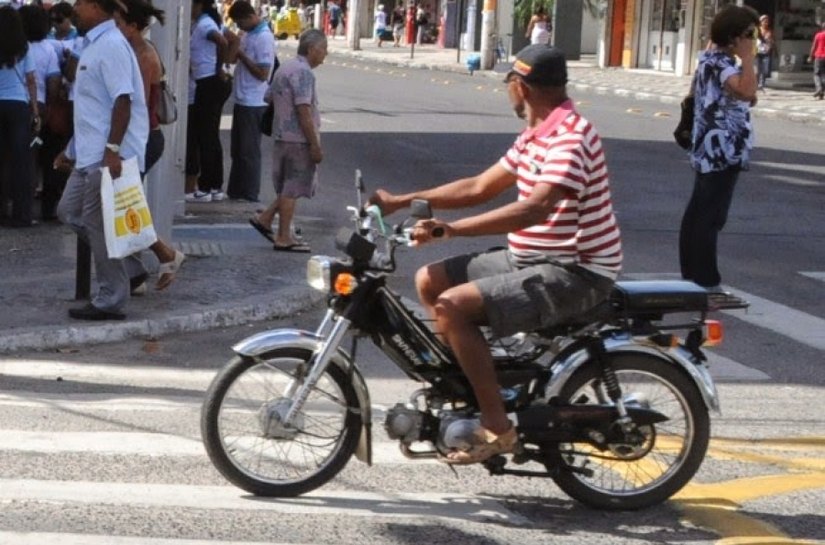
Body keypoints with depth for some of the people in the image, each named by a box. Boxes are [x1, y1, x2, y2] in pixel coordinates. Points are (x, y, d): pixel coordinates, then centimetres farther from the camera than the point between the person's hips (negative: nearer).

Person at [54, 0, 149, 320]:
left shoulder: (111, 45, -15)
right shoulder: (95, 45, 17)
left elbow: (122, 100, -23)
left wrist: (112, 149, -29)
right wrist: (73, 150, 27)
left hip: (108, 156, -10)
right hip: (90, 154, 10)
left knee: (98, 224, -3)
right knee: (69, 212, 15)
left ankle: (110, 302, 6)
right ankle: (129, 268, 20)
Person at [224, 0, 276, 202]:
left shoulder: (264, 38, -16)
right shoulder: (248, 35, 11)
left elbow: (262, 73, -19)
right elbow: (232, 59, 17)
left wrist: (240, 54, -15)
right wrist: (233, 43, -2)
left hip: (253, 104, -9)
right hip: (242, 100, 9)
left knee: (249, 151, -2)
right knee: (238, 149, 15)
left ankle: (250, 195, 5)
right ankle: (235, 192, 23)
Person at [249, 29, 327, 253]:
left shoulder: (285, 68, 14)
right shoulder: (303, 72, -16)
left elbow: (270, 97, 23)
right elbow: (304, 111, -21)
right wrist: (315, 145, -19)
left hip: (282, 136, 9)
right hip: (298, 139, -9)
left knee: (289, 187, 20)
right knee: (293, 188, -3)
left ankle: (265, 219, 17)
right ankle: (284, 238, 1)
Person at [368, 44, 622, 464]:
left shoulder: (571, 137, -19)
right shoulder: (536, 135, 13)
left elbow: (535, 208, -33)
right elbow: (480, 187, 18)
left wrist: (450, 229, -36)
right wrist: (402, 202, 13)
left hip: (575, 273, -10)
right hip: (531, 259, 10)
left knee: (452, 305, -24)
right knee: (429, 280, 8)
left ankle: (496, 427, -18)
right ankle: (468, 390, 11)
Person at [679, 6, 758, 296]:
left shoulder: (713, 59, 15)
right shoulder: (720, 63, -17)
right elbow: (747, 91, -33)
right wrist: (747, 57, -22)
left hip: (711, 151, 11)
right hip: (722, 152, -11)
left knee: (698, 213, 13)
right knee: (711, 217, -8)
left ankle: (691, 276, 19)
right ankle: (706, 283, -6)